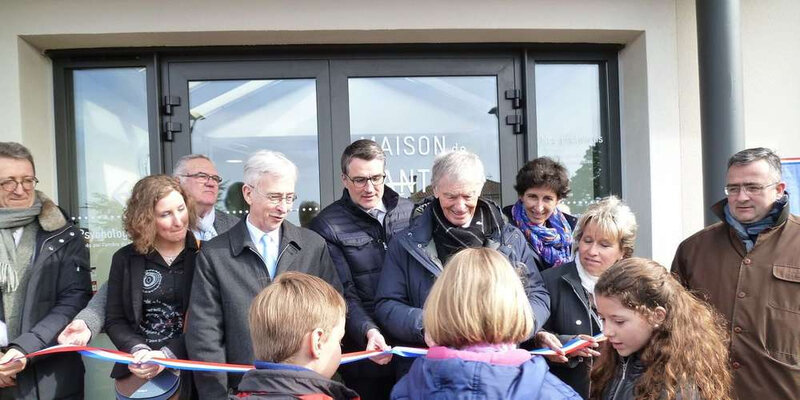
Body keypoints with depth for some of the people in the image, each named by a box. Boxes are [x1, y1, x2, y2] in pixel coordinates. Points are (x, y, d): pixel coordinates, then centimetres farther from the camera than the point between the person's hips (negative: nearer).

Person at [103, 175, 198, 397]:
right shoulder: (125, 259, 3)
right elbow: (114, 319, 4)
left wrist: (169, 354, -18)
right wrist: (138, 350, -12)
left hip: (191, 369, -2)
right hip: (139, 372, 2)